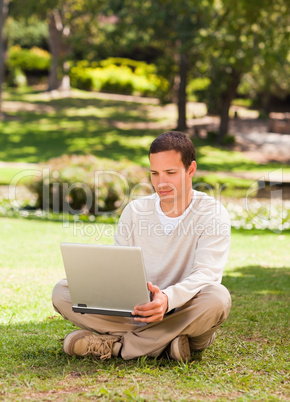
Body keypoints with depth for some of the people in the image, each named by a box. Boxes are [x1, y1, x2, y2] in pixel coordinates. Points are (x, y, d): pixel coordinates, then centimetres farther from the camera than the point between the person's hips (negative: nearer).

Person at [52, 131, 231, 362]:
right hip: (134, 314, 3)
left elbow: (206, 274, -19)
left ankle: (114, 345, -27)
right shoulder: (134, 211, 8)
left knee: (217, 297, -37)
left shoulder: (213, 214, -5)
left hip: (184, 316, -3)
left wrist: (168, 298, -40)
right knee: (62, 292, -14)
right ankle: (164, 343, -26)